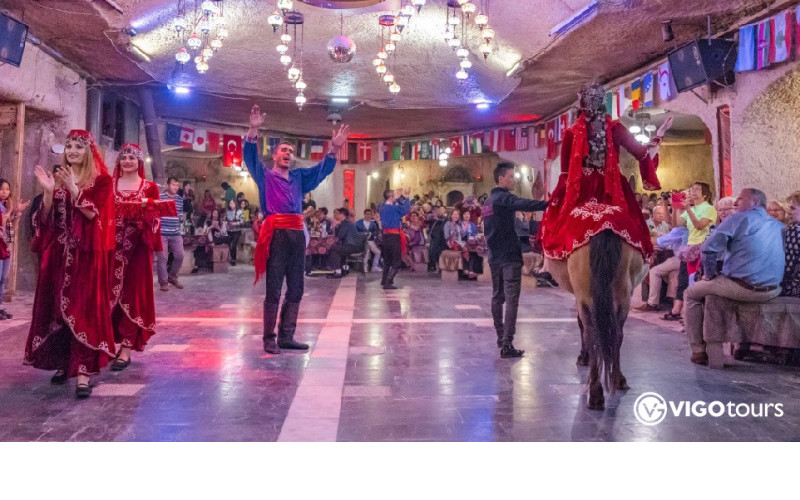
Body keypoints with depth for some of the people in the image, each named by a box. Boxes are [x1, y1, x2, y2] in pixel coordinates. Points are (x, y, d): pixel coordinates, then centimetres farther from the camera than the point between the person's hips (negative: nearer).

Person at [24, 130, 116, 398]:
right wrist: (49, 192, -9)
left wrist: (73, 189, -19)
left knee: (84, 309, -8)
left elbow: (94, 214, -11)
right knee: (56, 307, 7)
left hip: (87, 254, -5)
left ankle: (84, 372, -10)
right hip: (58, 254, 5)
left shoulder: (101, 180, 1)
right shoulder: (57, 179, 12)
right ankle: (63, 362, 21)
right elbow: (45, 219, 6)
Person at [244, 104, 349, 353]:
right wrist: (253, 131, -19)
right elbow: (250, 158, -5)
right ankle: (269, 339, 2)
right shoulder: (265, 176, 10)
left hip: (297, 234, 5)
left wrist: (334, 148, 2)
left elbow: (323, 170, 16)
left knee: (295, 290, 7)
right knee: (273, 290, -5)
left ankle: (286, 337, 16)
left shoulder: (299, 178, 21)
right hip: (276, 234, -5)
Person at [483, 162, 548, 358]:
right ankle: (507, 344, -14)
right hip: (509, 256, -9)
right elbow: (524, 205, -32)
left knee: (498, 296, 16)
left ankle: (501, 338, 25)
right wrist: (549, 204, -41)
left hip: (494, 256, 9)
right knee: (511, 299, -10)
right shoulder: (504, 197, -12)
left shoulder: (488, 201, 17)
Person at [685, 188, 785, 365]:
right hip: (773, 290, 7)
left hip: (743, 288, -7)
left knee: (692, 293, 13)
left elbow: (709, 248, -13)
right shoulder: (778, 225, 16)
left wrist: (710, 275, 2)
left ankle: (698, 350, 9)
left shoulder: (739, 218, -4)